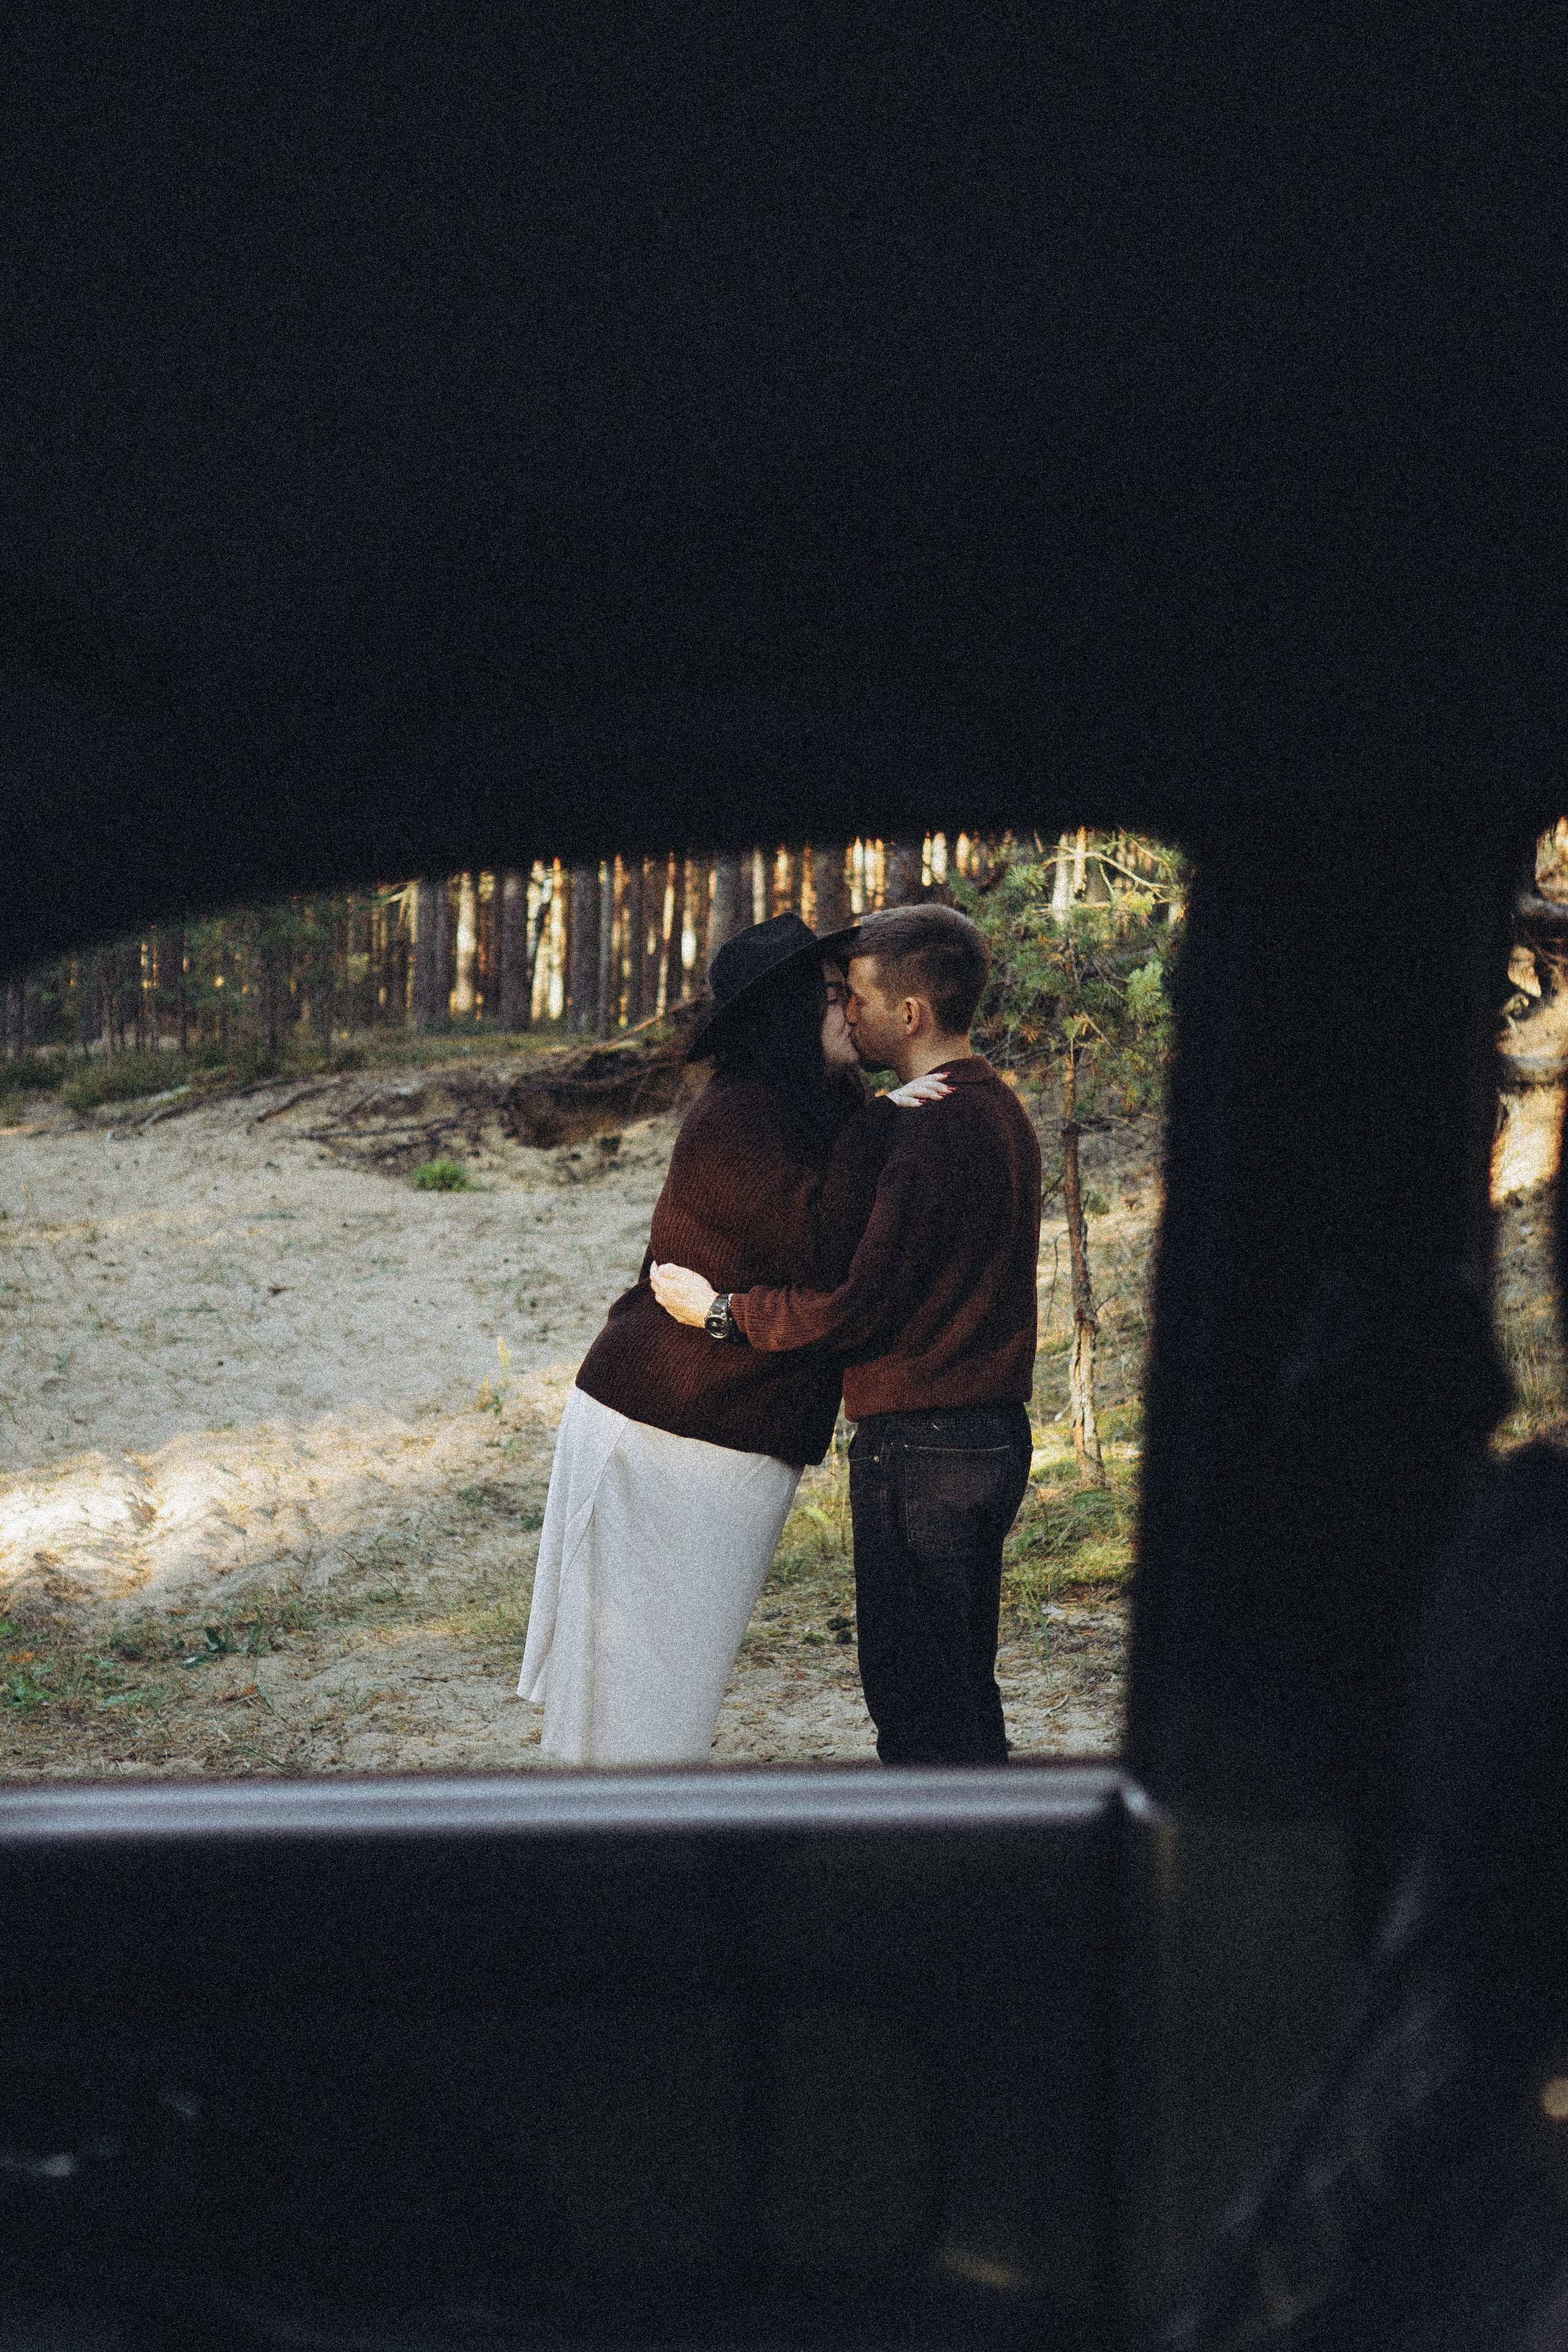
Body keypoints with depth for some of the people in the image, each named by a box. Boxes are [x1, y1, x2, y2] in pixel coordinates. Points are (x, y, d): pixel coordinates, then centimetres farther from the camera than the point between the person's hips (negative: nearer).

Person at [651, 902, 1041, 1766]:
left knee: (915, 1702, -1)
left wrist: (720, 1311, -10)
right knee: (965, 1689, 17)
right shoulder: (1002, 1111, 12)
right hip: (995, 1433, 10)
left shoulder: (931, 1134, -20)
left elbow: (856, 1307, -22)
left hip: (917, 1446, -10)